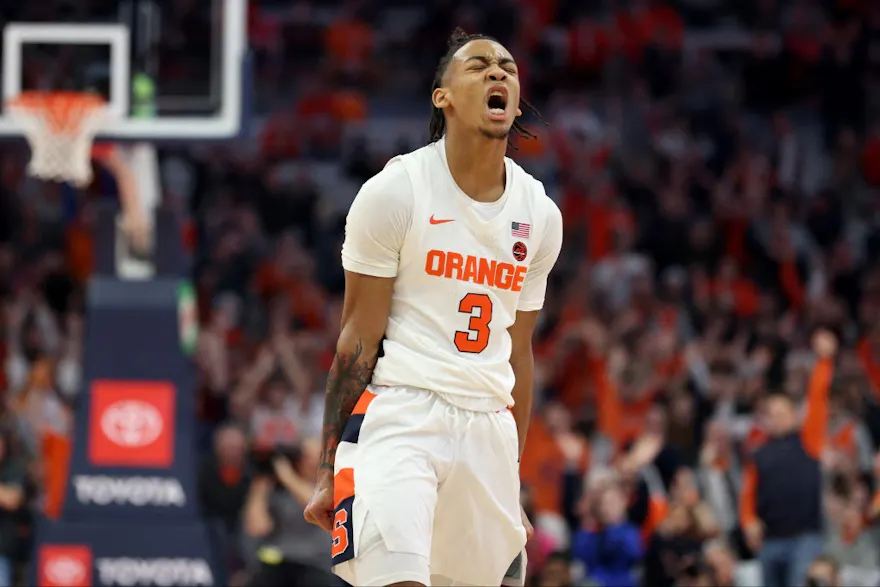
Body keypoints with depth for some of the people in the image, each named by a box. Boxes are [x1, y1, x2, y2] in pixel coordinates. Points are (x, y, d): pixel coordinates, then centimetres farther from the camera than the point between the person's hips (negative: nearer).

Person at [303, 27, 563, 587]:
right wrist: (329, 472, -8)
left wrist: (513, 487, 21)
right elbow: (358, 338, -3)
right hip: (398, 410, -5)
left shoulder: (540, 215, 12)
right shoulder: (395, 191, -3)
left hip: (489, 424, 5)